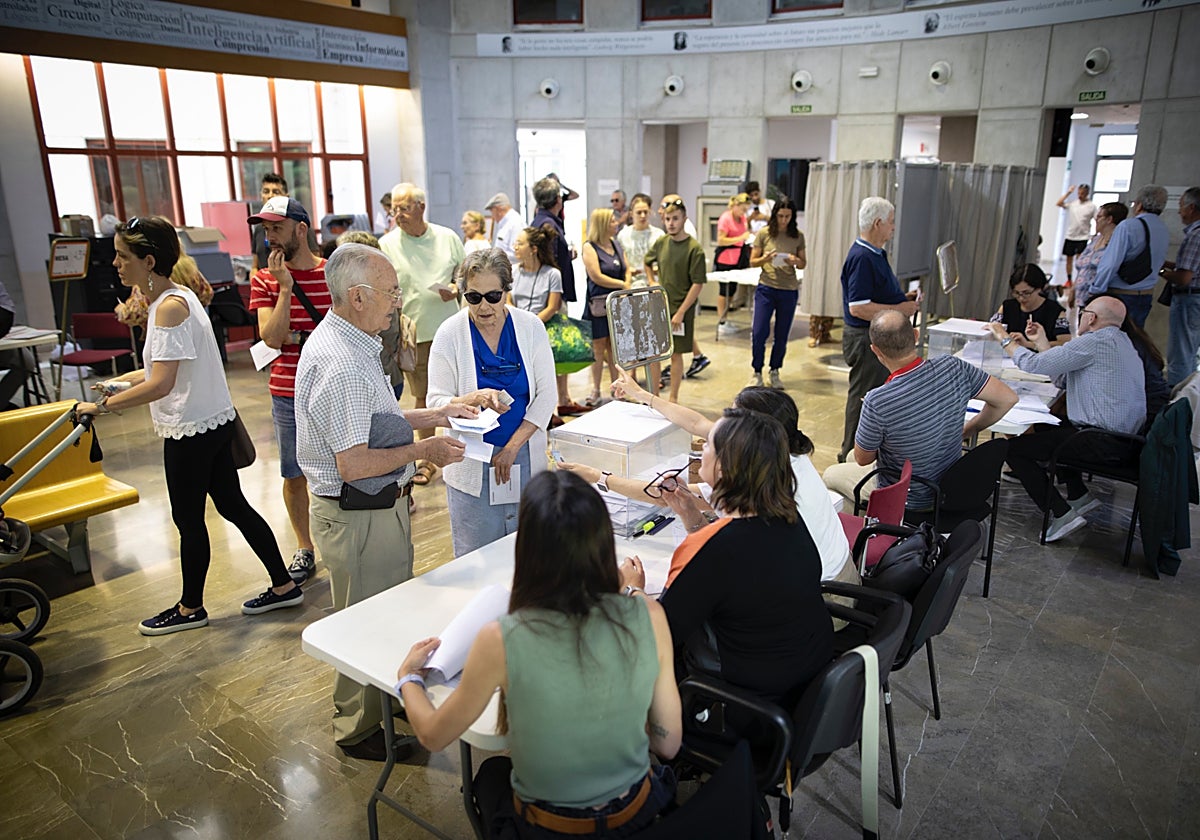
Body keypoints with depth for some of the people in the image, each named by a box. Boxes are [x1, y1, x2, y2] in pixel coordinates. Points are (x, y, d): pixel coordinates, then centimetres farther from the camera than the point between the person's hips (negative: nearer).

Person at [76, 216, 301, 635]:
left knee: (188, 520, 7)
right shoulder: (177, 296, 9)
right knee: (232, 505, 15)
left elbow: (161, 385, -26)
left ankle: (190, 608, 25)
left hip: (192, 429, -10)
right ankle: (284, 585, 22)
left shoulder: (170, 307, -21)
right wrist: (123, 380, 14)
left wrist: (102, 405, -19)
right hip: (214, 420, 10)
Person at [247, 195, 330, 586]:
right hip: (288, 394, 2)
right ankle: (304, 549, 29)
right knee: (294, 475, 12)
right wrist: (285, 287, -15)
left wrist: (298, 337, -10)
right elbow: (271, 337, -11)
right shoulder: (264, 279, 2)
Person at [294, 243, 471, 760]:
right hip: (358, 517, -10)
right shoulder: (342, 365, -27)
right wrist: (420, 451, -18)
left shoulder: (349, 343, 8)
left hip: (375, 506, 10)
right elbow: (354, 464, -28)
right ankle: (359, 730, 28)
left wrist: (431, 416, 9)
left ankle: (382, 699, 45)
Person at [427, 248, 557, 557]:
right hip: (471, 462, -1)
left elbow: (546, 394, -3)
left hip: (526, 457, 2)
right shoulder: (450, 333, -6)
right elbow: (437, 402, -7)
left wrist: (512, 447, -9)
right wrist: (474, 399, -27)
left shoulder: (530, 326, -2)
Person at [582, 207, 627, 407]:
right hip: (599, 304, -5)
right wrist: (622, 284, -11)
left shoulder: (616, 244, 13)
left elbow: (626, 269, 16)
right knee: (599, 347, 0)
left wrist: (626, 288, -3)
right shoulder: (590, 247, -7)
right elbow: (597, 277, -14)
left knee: (615, 347, 9)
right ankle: (595, 391, 9)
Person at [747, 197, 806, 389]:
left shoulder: (798, 236, 3)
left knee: (782, 335, 8)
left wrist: (795, 261, -13)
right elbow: (752, 262, 1)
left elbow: (803, 264, 9)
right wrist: (765, 259, -19)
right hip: (766, 288, -1)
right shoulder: (764, 233, -2)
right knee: (759, 333, -5)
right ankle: (757, 372, 13)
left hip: (789, 291, 2)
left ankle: (775, 372, 25)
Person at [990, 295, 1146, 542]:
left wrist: (1005, 339, 0)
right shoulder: (1120, 341, 17)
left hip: (1101, 442, -11)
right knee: (1044, 426, 31)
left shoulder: (1094, 342, -16)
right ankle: (1079, 495, 28)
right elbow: (1064, 379, 18)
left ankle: (1062, 515, -11)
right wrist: (1041, 343, 20)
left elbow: (1034, 365, -16)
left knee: (1014, 448, -9)